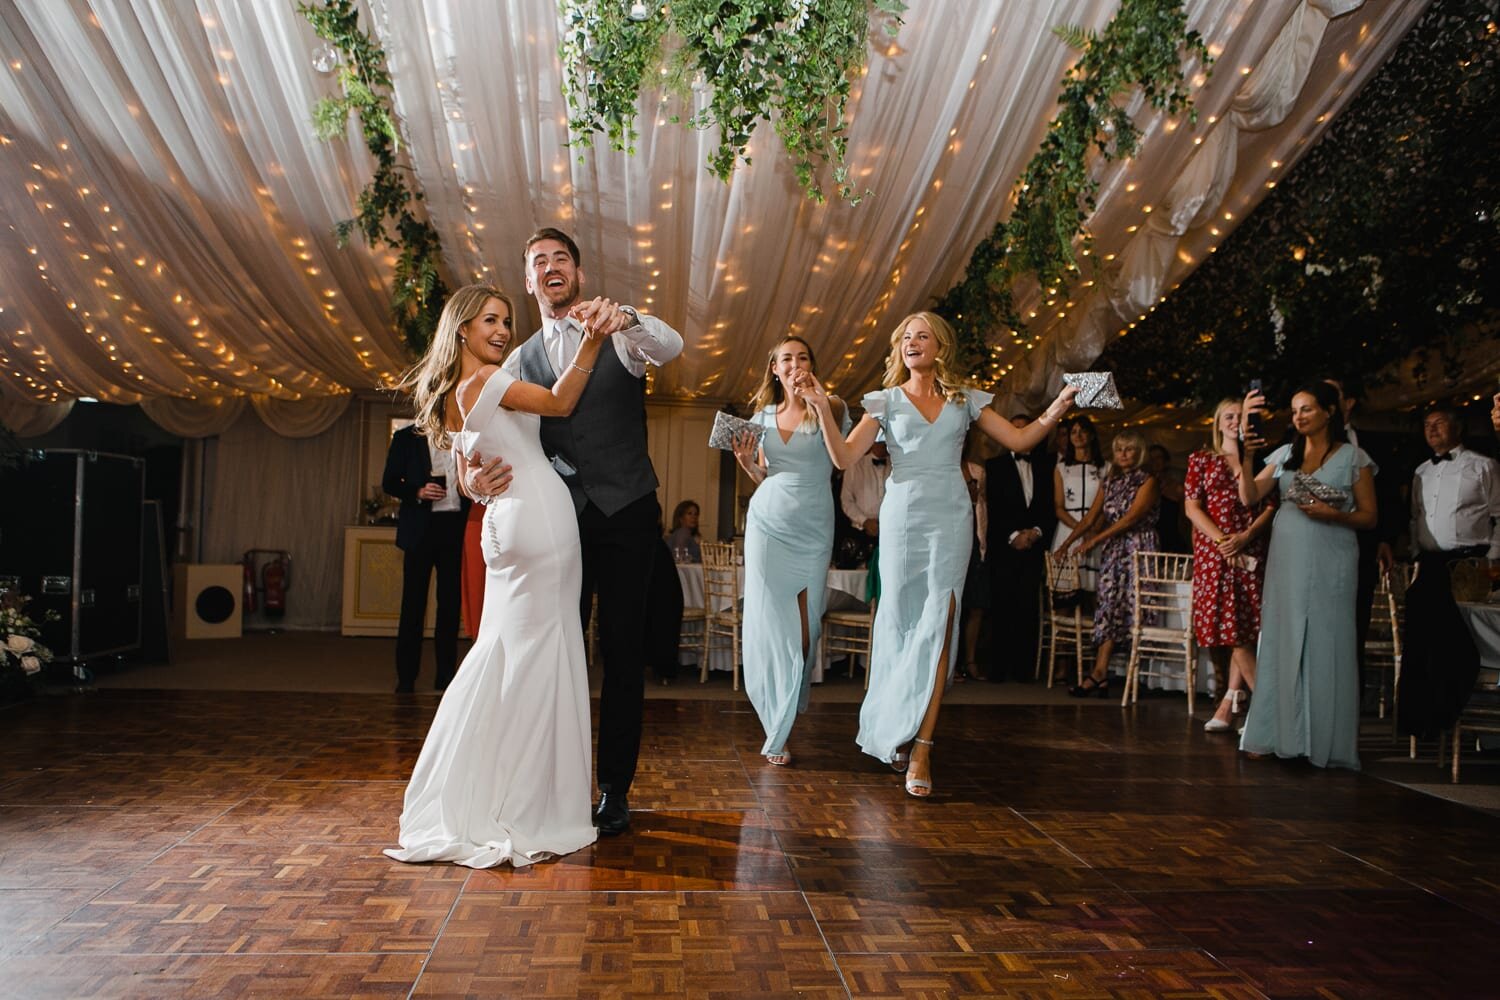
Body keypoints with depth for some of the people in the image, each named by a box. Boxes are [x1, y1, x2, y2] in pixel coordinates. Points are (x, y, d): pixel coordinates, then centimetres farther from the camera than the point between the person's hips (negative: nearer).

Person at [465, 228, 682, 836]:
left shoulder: (621, 334, 4)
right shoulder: (521, 361, 12)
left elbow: (671, 347, -18)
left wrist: (626, 320, -40)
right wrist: (479, 475, -21)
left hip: (625, 513, -2)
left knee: (623, 650, 2)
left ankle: (615, 789, 13)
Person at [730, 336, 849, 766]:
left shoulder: (830, 408, 1)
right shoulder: (762, 415, 11)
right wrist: (746, 462, -3)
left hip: (812, 529, -2)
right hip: (768, 523, 2)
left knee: (804, 626, 0)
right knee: (770, 621, 1)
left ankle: (782, 727, 18)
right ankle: (776, 732, 11)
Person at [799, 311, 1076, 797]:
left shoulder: (965, 400, 12)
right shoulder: (886, 400, 9)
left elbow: (1020, 440, 8)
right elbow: (844, 457, -1)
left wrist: (1058, 408, -6)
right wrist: (823, 408, -13)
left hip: (950, 519, 0)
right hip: (902, 516, 0)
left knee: (938, 626, -10)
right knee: (899, 623, 4)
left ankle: (921, 749, -10)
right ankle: (893, 735, 24)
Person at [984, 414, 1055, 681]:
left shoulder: (1044, 466, 16)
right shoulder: (995, 465, 8)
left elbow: (1050, 508, 12)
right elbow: (994, 508, 1)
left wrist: (1037, 532, -4)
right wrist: (1013, 535, -8)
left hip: (1033, 546, 2)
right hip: (1003, 547, -2)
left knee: (1028, 607, -4)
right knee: (1003, 607, -5)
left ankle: (1024, 667, 1)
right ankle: (998, 667, 0)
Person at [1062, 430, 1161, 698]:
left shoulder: (1148, 482, -2)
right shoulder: (1110, 482, 15)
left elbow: (1131, 518, -12)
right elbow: (1090, 518, 12)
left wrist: (1094, 540, -14)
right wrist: (1067, 543, 4)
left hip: (1139, 551, -5)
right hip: (1113, 552, 5)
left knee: (1132, 610, -7)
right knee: (1109, 608, -3)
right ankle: (1100, 674, -7)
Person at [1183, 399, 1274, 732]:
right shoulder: (1202, 460, 12)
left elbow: (1272, 507, 4)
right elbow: (1192, 507, 3)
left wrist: (1244, 537, -12)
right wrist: (1221, 541, -10)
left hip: (1251, 551, 0)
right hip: (1213, 551, 0)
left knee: (1243, 627, -4)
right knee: (1225, 626, -6)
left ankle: (1229, 704, 1)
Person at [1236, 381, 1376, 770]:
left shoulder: (1353, 457, 2)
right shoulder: (1285, 453, 10)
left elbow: (1369, 517, 2)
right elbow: (1249, 497, -1)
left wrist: (1333, 514, -15)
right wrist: (1247, 456, -12)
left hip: (1330, 562, -3)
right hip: (1286, 559, 3)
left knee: (1326, 646, -1)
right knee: (1282, 642, 5)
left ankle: (1325, 740, 9)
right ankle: (1279, 733, 13)